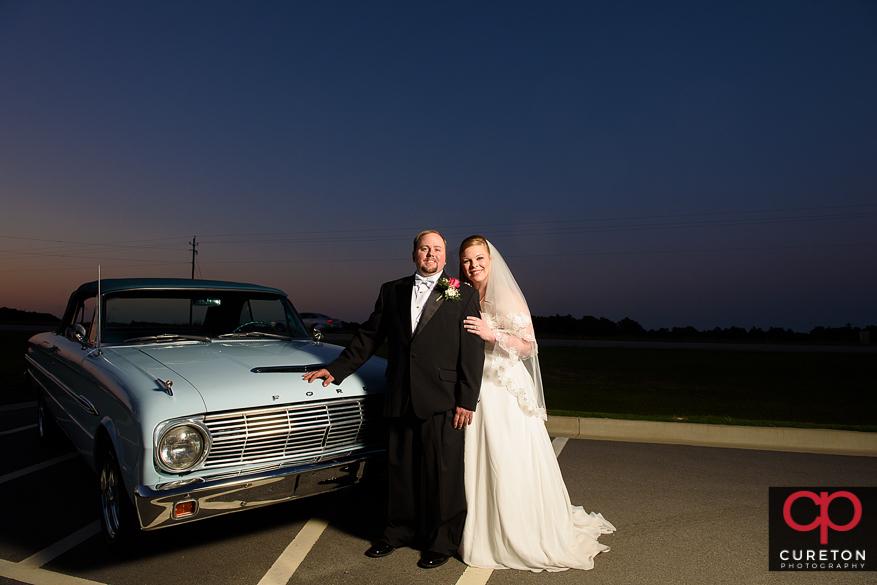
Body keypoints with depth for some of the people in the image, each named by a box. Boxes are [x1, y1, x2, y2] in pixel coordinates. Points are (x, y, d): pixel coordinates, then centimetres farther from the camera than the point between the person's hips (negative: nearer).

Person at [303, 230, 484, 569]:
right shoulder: (391, 291, 12)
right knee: (401, 470, 13)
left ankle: (442, 542, 24)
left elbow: (473, 353, -2)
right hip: (401, 399, 3)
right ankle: (400, 532, 34)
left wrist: (467, 401, -8)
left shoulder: (464, 296, 2)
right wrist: (337, 369, 9)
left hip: (443, 401, -3)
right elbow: (369, 337, 15)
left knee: (443, 473, 5)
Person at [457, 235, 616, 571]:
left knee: (511, 464, -2)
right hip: (475, 391, 5)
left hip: (506, 390, -5)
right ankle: (485, 535, 19)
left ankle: (524, 539, 13)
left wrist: (492, 334, -21)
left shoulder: (506, 297, -7)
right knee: (478, 464, 5)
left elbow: (527, 347, -9)